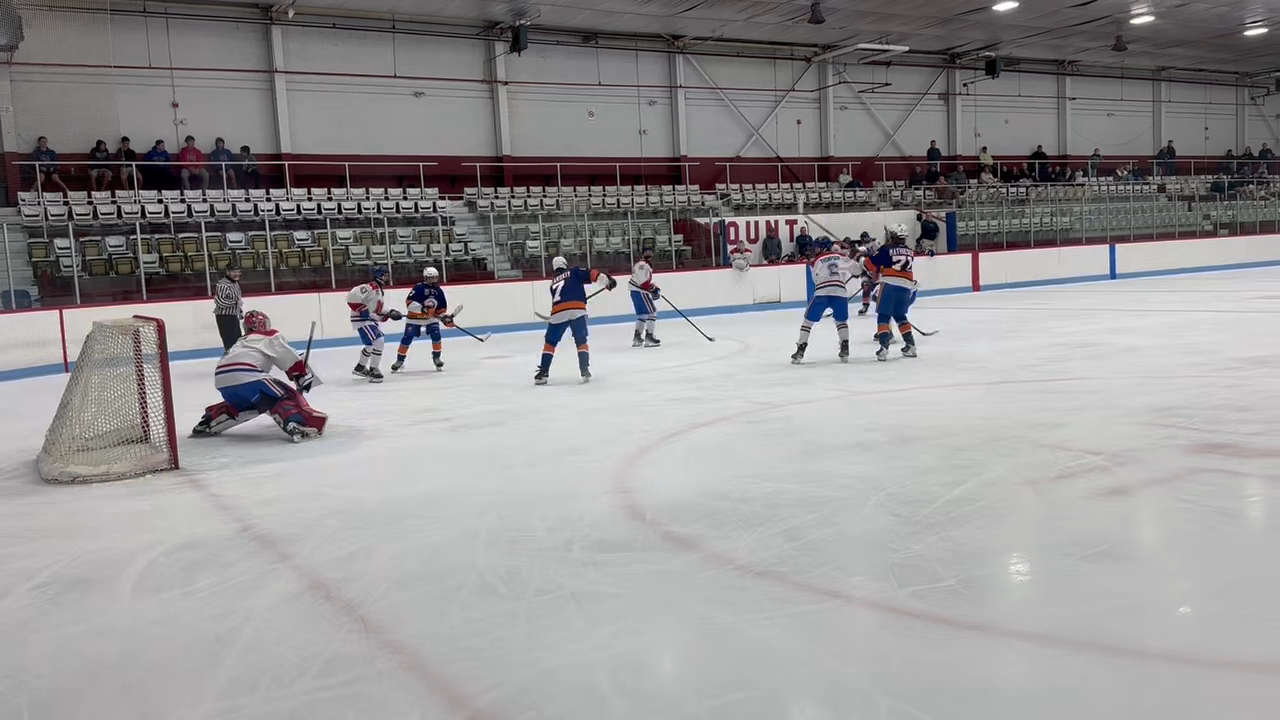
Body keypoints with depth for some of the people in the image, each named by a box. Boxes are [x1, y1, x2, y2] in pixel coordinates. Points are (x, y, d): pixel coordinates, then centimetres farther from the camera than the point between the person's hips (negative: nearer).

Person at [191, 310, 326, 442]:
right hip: (245, 376, -8)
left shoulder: (242, 342, 38)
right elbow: (290, 359, 4)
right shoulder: (271, 336, 16)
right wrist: (304, 376, 12)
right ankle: (297, 426, -30)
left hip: (221, 379, 8)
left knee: (243, 403, 33)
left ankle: (207, 422, 29)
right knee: (286, 397, -4)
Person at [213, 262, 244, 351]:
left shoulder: (235, 283, 14)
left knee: (237, 340, 19)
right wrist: (235, 302, -26)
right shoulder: (223, 284, -19)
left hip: (233, 316, 10)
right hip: (225, 317, -10)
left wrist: (240, 312, 22)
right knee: (231, 343, -15)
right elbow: (219, 301, -28)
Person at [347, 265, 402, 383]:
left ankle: (360, 368, 39)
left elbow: (378, 310, 22)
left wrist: (390, 313, 9)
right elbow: (352, 296, -28)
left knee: (371, 344, 24)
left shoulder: (380, 290, 15)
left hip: (370, 320, 11)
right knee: (379, 341, -19)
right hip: (361, 320, -11)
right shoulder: (370, 287, -18)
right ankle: (373, 371, -14)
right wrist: (362, 310, -27)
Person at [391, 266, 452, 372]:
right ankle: (399, 360, 10)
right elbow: (409, 303, -23)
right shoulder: (418, 288, -17)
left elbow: (441, 308, 10)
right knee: (407, 339, -5)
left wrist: (445, 317, -6)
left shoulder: (438, 291, 1)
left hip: (431, 319, 4)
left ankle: (436, 358, 3)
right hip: (415, 318, -4)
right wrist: (421, 307, -35)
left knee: (436, 335, -15)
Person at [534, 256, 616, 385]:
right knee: (581, 342, 11)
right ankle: (585, 370, -1)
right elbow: (591, 274, 3)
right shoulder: (574, 272, 19)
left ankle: (543, 372, 8)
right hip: (577, 310, -2)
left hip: (558, 313, 2)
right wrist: (606, 278, -2)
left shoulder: (553, 281, 30)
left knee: (549, 342, 14)